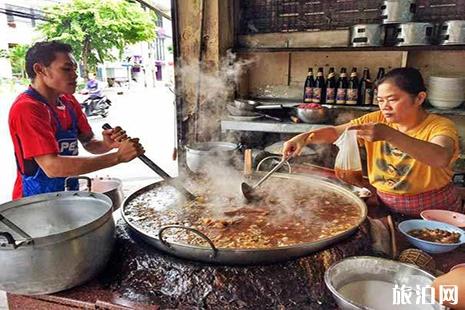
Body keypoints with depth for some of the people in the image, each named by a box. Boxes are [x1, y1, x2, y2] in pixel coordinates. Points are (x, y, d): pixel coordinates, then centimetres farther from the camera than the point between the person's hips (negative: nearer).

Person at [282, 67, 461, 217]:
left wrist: (390, 135, -45)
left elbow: (440, 158, -33)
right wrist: (305, 137, -23)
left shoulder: (440, 126, -12)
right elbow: (335, 132, -3)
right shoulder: (376, 121, 0)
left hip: (435, 214, -3)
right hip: (387, 210, 3)